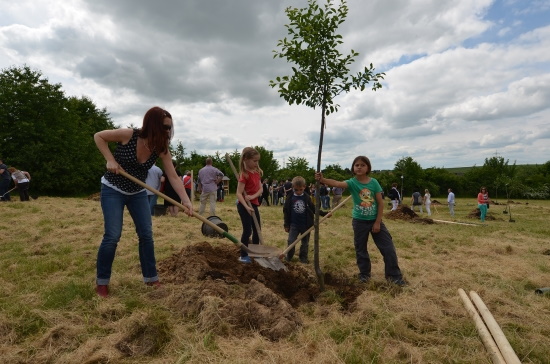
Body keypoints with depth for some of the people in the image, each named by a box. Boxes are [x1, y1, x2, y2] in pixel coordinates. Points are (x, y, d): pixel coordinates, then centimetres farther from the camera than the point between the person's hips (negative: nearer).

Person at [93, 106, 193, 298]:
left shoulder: (162, 149, -14)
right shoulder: (128, 135, -24)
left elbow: (174, 178, -18)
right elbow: (98, 136, -9)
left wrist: (187, 201, -29)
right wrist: (110, 160, -21)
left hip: (137, 193, 4)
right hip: (113, 190, -4)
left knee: (146, 235, 3)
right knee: (112, 236, -9)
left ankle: (151, 278, 16)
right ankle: (101, 282, 10)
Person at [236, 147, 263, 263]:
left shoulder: (257, 173, 7)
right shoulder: (244, 174, -18)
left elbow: (261, 189, 4)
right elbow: (239, 193, -23)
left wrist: (253, 196, -16)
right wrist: (246, 206, -34)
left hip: (254, 204, 8)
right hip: (244, 205, -8)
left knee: (257, 230, 14)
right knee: (247, 230, -2)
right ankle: (243, 256, 11)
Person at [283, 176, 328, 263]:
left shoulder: (306, 197, -2)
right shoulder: (290, 198, -6)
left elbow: (313, 209, 6)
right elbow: (286, 211, -2)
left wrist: (324, 213, -3)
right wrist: (286, 225, -2)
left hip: (305, 224, 1)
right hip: (294, 224, -1)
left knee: (305, 243, 11)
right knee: (291, 241, -1)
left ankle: (303, 257, 28)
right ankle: (289, 257, 20)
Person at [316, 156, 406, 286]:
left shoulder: (374, 182, -7)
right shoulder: (352, 182, -11)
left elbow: (380, 203, -4)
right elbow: (337, 183, -31)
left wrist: (377, 222, -7)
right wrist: (322, 180, -51)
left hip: (375, 220, 1)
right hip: (359, 221, 0)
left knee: (388, 248, 3)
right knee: (361, 250, 12)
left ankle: (394, 275, 18)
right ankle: (364, 274, 31)